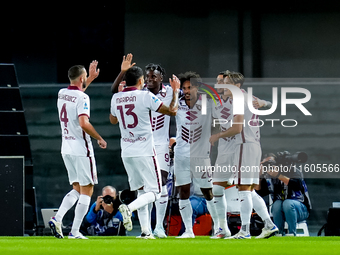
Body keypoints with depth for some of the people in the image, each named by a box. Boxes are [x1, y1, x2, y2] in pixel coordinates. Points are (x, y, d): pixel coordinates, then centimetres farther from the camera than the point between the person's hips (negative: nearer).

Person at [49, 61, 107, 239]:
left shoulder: (61, 93, 9)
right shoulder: (82, 98, -15)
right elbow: (83, 123, -26)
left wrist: (91, 78, 39)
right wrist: (99, 138, -13)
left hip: (66, 149, 8)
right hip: (81, 150, -8)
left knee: (77, 189, 16)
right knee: (86, 190, 1)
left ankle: (57, 219, -3)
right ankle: (75, 231, -4)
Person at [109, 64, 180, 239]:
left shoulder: (116, 98, 5)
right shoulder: (145, 97, -11)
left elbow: (113, 120, 25)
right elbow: (172, 111, -10)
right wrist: (175, 90, 6)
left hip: (126, 152, 6)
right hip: (144, 152, -6)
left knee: (142, 190, 16)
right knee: (153, 192, 0)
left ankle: (145, 231, 10)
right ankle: (129, 208, -27)